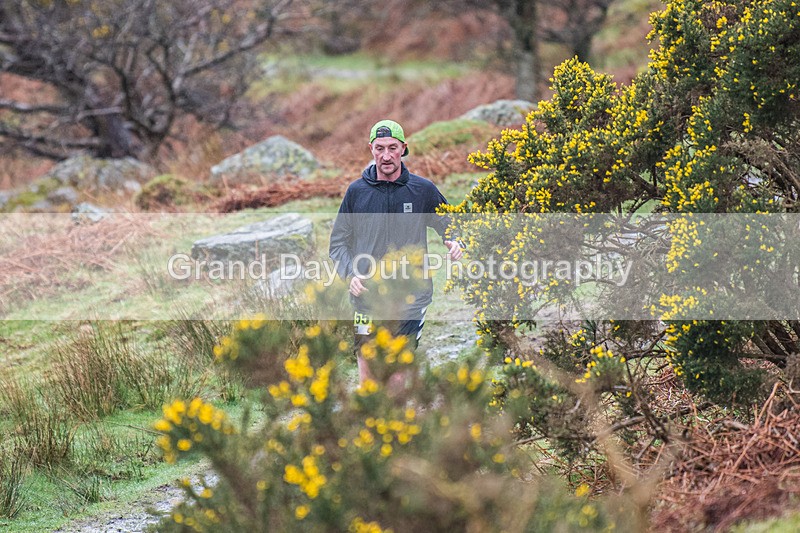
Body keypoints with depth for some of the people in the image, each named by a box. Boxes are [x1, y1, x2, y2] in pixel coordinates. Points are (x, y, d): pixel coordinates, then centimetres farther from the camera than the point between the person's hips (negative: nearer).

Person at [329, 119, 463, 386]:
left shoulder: (423, 189, 3)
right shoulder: (357, 191, 5)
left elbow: (448, 226, 16)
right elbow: (338, 242, 10)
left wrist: (453, 243, -8)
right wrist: (350, 275, -7)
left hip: (410, 300, -1)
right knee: (367, 377, 2)